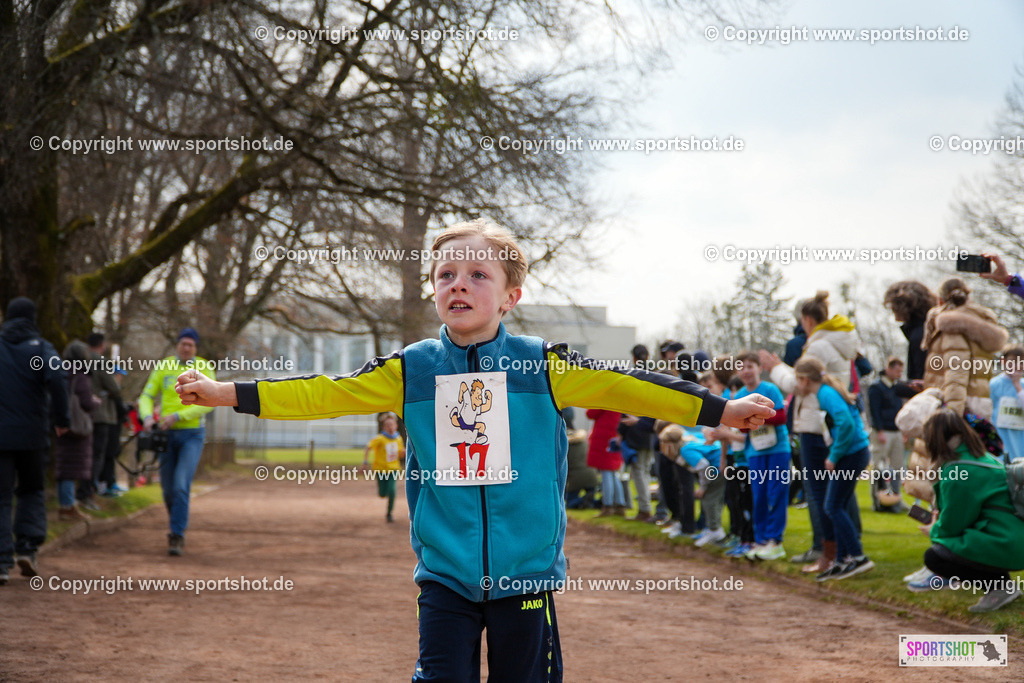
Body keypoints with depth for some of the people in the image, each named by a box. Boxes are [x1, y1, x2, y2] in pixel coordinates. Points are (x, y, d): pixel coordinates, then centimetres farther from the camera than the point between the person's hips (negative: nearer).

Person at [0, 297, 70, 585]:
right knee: (32, 491, 17)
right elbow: (56, 381, -15)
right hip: (32, 434, 0)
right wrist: (61, 419, -5)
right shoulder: (41, 347, -1)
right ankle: (27, 548, 2)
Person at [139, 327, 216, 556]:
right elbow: (146, 397, 2)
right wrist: (147, 417, -20)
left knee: (181, 486, -17)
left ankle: (177, 536, -12)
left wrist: (177, 416, -23)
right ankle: (176, 524, 36)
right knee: (168, 488, 10)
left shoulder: (204, 369, -4)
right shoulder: (163, 367, 4)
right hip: (168, 435, 3)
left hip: (192, 435, -3)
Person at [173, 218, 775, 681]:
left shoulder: (541, 364, -2)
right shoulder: (412, 369, 2)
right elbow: (325, 394, 2)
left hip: (526, 572, -1)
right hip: (446, 574, 1)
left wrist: (723, 411, 0)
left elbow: (623, 385, -1)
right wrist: (225, 393, -2)